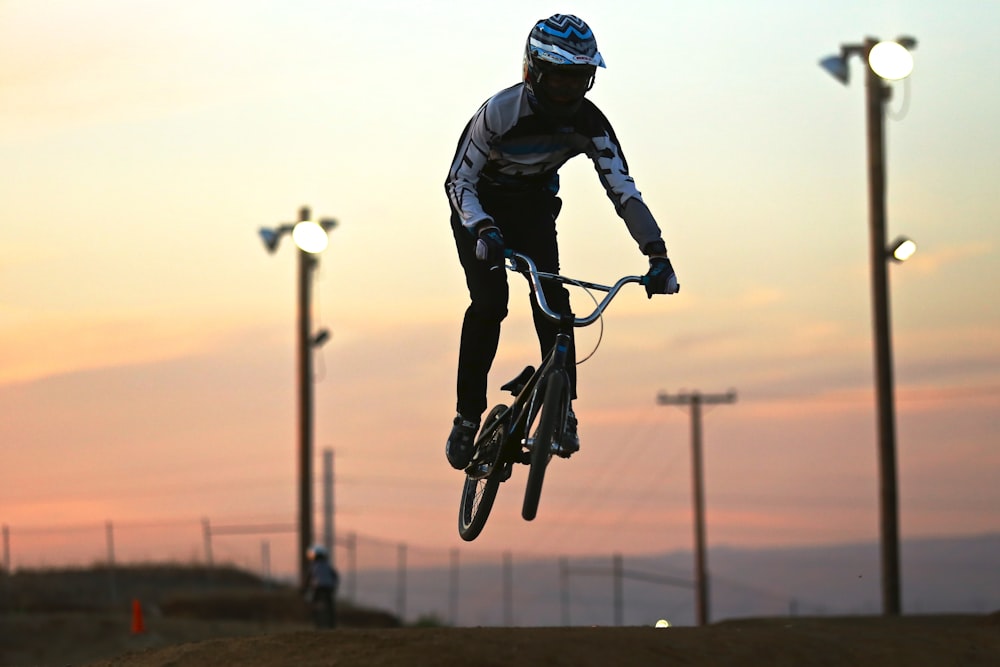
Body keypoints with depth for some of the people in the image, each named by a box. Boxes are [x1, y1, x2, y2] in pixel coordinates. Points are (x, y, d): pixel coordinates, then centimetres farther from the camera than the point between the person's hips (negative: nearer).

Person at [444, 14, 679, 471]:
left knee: (552, 298, -19)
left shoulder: (589, 122, -22)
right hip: (481, 210, -3)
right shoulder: (499, 112, -31)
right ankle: (467, 417, -11)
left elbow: (623, 189, -23)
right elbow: (457, 181, -27)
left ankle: (562, 412, -11)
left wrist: (656, 254, -32)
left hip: (534, 209, 3)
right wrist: (484, 230, -45)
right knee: (489, 301, -21)